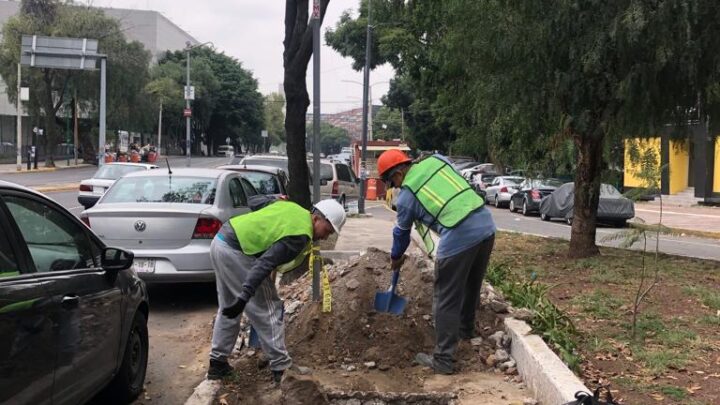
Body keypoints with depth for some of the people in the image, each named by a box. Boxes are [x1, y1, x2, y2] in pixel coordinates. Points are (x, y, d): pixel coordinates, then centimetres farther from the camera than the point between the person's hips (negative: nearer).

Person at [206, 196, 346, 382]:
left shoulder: (291, 207, 10)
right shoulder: (300, 236, -15)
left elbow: (254, 201, 22)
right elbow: (266, 263, -25)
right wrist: (244, 297, -29)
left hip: (220, 241, 10)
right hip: (235, 253, -10)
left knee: (228, 309, 22)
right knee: (268, 309, -1)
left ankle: (217, 363, 28)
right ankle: (281, 368, 5)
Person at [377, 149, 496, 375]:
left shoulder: (406, 195, 1)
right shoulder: (436, 160, 13)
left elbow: (402, 232, 17)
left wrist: (396, 258, 34)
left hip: (459, 238, -7)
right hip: (486, 224, 7)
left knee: (446, 300, 4)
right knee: (472, 285, 28)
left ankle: (443, 360, 9)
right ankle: (466, 329, 50)